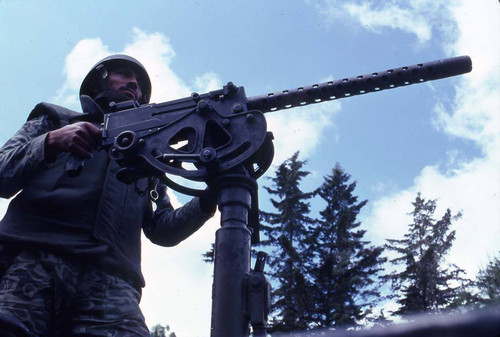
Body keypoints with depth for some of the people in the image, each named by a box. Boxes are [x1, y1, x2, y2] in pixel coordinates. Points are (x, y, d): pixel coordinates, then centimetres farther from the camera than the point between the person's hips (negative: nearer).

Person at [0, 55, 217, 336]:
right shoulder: (54, 120, 27)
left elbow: (162, 231, 21)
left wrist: (210, 198, 3)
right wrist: (51, 143, -6)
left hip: (109, 281, 2)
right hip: (30, 261, -1)